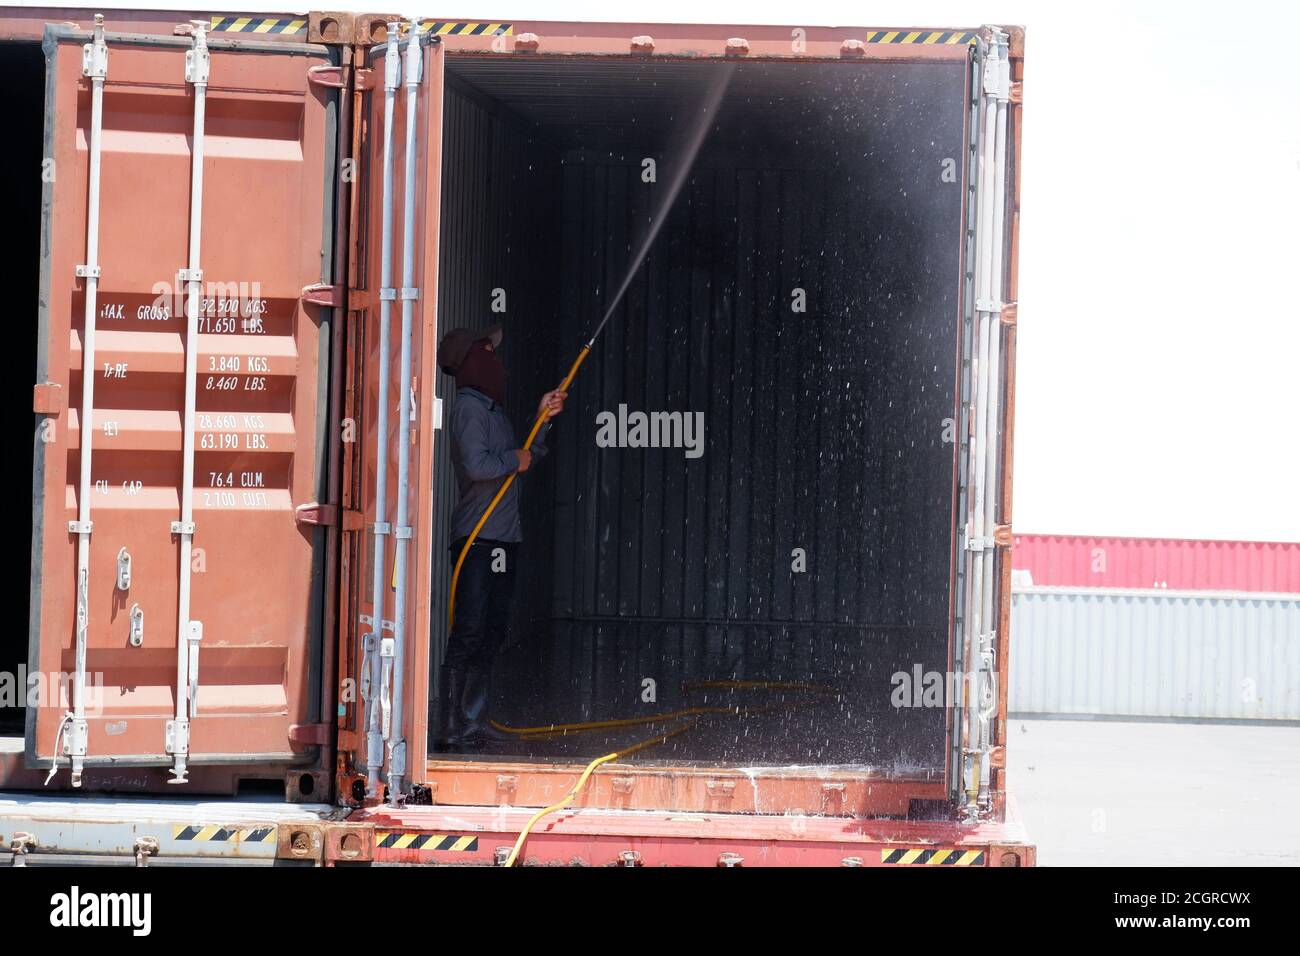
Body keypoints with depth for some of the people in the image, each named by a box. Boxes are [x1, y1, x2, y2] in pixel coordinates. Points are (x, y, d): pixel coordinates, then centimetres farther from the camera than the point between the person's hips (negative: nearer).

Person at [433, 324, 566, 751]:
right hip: (478, 538, -10)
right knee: (469, 633, -11)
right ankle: (450, 727, -11)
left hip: (504, 538, 10)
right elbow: (477, 465, -22)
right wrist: (515, 459, -6)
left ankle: (475, 722, 15)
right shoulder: (469, 407, -10)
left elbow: (523, 457, 26)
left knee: (491, 633, 11)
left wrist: (542, 418, 22)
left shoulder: (493, 408, 19)